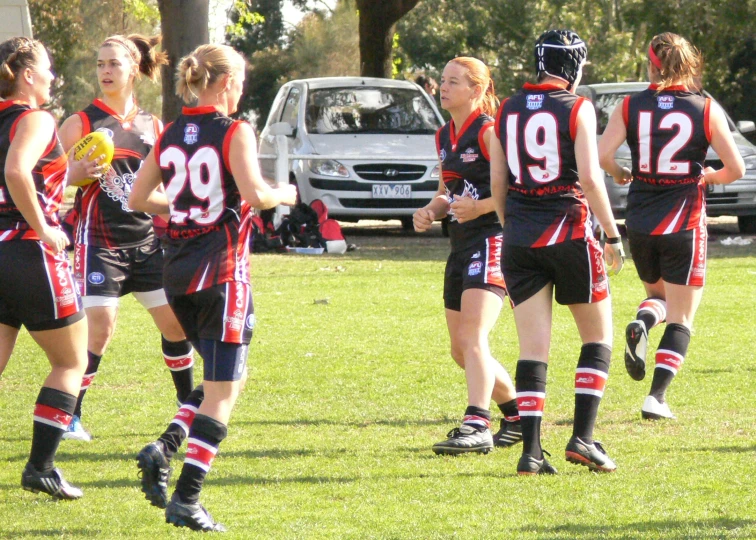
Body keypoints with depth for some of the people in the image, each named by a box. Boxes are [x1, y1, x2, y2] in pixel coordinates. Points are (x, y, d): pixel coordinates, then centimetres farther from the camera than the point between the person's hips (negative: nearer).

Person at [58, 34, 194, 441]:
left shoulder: (152, 127, 11)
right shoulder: (81, 123, -3)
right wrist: (81, 171, -24)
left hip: (147, 240, 5)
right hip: (100, 240, -5)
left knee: (175, 322, 6)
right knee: (100, 327, -14)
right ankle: (69, 416, -5)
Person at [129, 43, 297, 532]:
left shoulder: (170, 137, 9)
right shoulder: (235, 132, -9)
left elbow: (138, 199, 13)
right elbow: (254, 193, -22)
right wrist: (284, 195, -2)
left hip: (177, 272, 7)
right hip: (222, 269, -7)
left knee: (227, 377, 21)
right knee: (222, 391, -1)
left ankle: (164, 449, 0)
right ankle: (187, 501, -7)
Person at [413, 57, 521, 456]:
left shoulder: (488, 132, -10)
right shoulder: (444, 137, 16)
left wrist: (478, 207, -21)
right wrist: (430, 212, 6)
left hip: (490, 241, -9)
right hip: (461, 245, 9)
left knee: (472, 338, -21)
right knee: (461, 349, 12)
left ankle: (476, 426, -28)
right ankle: (517, 416, 27)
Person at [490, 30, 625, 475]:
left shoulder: (508, 110, 9)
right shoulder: (577, 109, -6)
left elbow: (497, 182, 11)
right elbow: (590, 178, -11)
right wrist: (613, 235, -4)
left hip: (520, 238, 4)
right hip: (568, 232, -4)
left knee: (533, 347, 3)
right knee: (598, 337, 9)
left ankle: (531, 450, -5)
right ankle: (583, 437, -2)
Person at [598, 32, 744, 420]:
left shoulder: (630, 107, -2)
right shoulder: (706, 109, -5)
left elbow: (601, 155, -12)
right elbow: (735, 168, -6)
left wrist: (619, 174, 9)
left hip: (640, 224, 2)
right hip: (684, 223, -2)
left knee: (658, 294, 26)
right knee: (681, 319, 6)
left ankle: (642, 322, -9)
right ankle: (657, 398, -7)